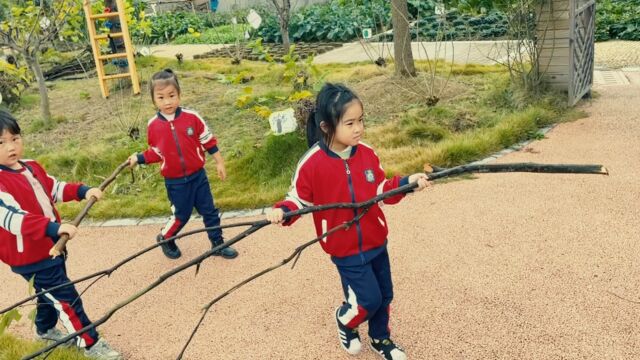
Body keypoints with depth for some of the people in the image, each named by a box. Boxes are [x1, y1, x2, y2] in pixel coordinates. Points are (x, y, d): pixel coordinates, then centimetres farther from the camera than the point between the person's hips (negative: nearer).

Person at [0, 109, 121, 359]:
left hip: (52, 244, 8)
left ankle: (45, 329, 51)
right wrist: (53, 227, -45)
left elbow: (54, 188, 13)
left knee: (50, 292, 27)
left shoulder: (31, 167, 2)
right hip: (30, 256, -8)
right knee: (66, 299, -2)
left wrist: (82, 191, -2)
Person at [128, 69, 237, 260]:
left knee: (209, 211, 10)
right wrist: (139, 158, -7)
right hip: (175, 181, -1)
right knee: (181, 215, 9)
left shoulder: (192, 117, -11)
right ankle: (164, 239, 36)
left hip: (198, 175, 1)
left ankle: (218, 243, 26)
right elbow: (156, 152, 5)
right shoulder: (153, 125, -8)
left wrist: (219, 163, 2)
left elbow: (208, 141, -2)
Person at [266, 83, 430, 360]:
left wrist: (406, 182, -12)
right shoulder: (311, 163, -19)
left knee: (385, 294, 17)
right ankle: (345, 320, 34)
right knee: (368, 299, -2)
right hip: (345, 248, -5)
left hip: (376, 240, 5)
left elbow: (382, 190, 3)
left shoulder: (367, 154, -5)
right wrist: (283, 211, -28)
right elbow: (299, 199, -9)